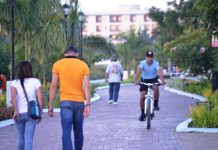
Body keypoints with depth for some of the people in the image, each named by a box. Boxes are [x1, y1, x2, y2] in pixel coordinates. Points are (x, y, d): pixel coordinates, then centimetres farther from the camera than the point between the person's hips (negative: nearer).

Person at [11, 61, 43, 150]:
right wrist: (40, 113, 2)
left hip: (19, 113, 2)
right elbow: (40, 98, -4)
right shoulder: (35, 81, 2)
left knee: (20, 138, 16)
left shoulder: (15, 82, 4)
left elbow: (13, 96, -13)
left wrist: (16, 111, -17)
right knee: (29, 138, -6)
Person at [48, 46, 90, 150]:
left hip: (65, 102, -2)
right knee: (78, 131, 18)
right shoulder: (83, 65, 3)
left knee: (66, 132, -8)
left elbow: (53, 85, -3)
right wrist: (87, 105, -8)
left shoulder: (57, 64, 1)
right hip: (79, 102, 2)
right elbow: (86, 86, -5)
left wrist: (50, 106, 1)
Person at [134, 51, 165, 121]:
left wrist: (162, 80, -54)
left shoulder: (156, 63, -21)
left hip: (154, 79, -1)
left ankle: (156, 104, -13)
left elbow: (159, 72, -35)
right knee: (142, 97, -7)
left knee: (156, 88, -34)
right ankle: (142, 114, 12)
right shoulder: (142, 63, -21)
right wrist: (135, 80, -53)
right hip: (144, 80, 1)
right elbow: (138, 71, -35)